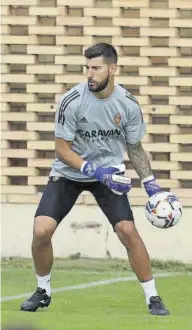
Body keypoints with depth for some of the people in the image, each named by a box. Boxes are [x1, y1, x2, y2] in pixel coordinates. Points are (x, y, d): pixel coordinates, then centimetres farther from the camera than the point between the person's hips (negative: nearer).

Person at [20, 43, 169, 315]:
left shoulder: (128, 104, -12)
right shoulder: (72, 101, -21)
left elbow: (134, 147, 3)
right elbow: (62, 149, -15)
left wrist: (150, 183, -5)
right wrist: (94, 170, -27)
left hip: (108, 172, 1)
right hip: (68, 173, -1)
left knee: (128, 230, -16)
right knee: (41, 230, -16)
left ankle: (153, 298, -2)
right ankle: (43, 291, 9)